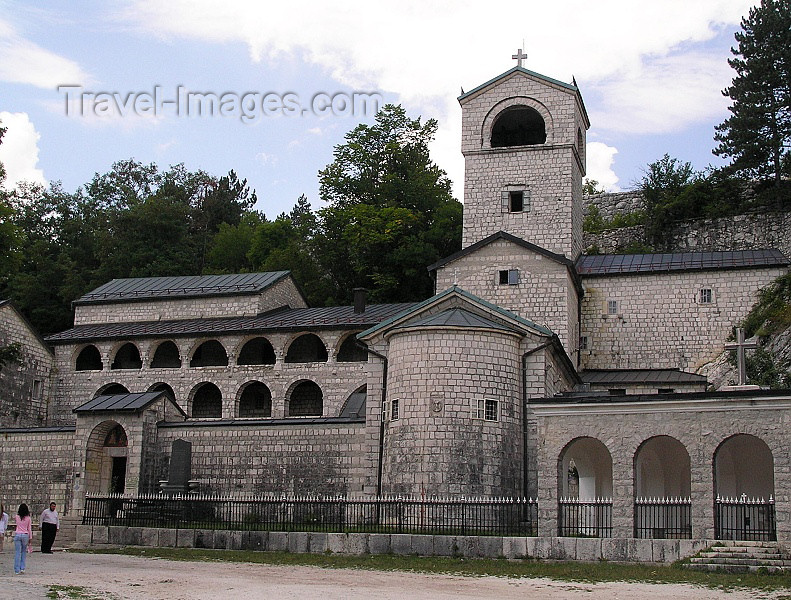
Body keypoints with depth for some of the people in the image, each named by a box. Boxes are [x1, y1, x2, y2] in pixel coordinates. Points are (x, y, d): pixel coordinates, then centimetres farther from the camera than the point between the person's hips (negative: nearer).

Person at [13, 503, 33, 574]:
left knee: (17, 553, 2)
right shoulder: (28, 518, -3)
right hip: (25, 535, 0)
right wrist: (30, 538, 8)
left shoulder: (17, 517, -2)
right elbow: (29, 529, 1)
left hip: (17, 535, 0)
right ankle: (22, 568, 8)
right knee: (24, 552, 14)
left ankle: (17, 570, 1)